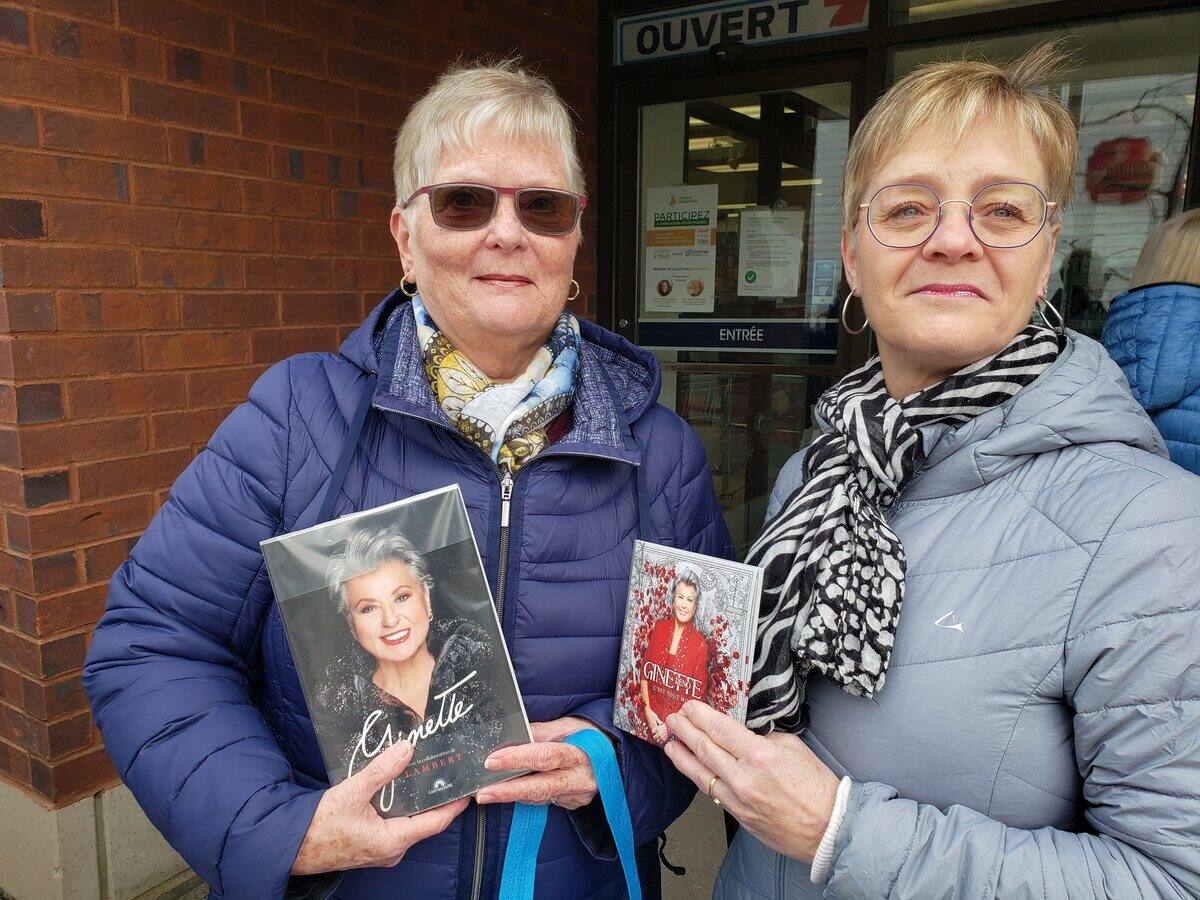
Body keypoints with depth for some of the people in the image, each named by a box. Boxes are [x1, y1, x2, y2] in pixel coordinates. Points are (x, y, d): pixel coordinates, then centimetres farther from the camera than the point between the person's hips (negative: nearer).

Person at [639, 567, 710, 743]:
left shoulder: (700, 644, -6)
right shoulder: (659, 628, 3)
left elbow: (698, 695, -4)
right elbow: (644, 671, 8)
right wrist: (647, 709, -1)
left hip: (680, 718, -2)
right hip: (651, 714, 2)